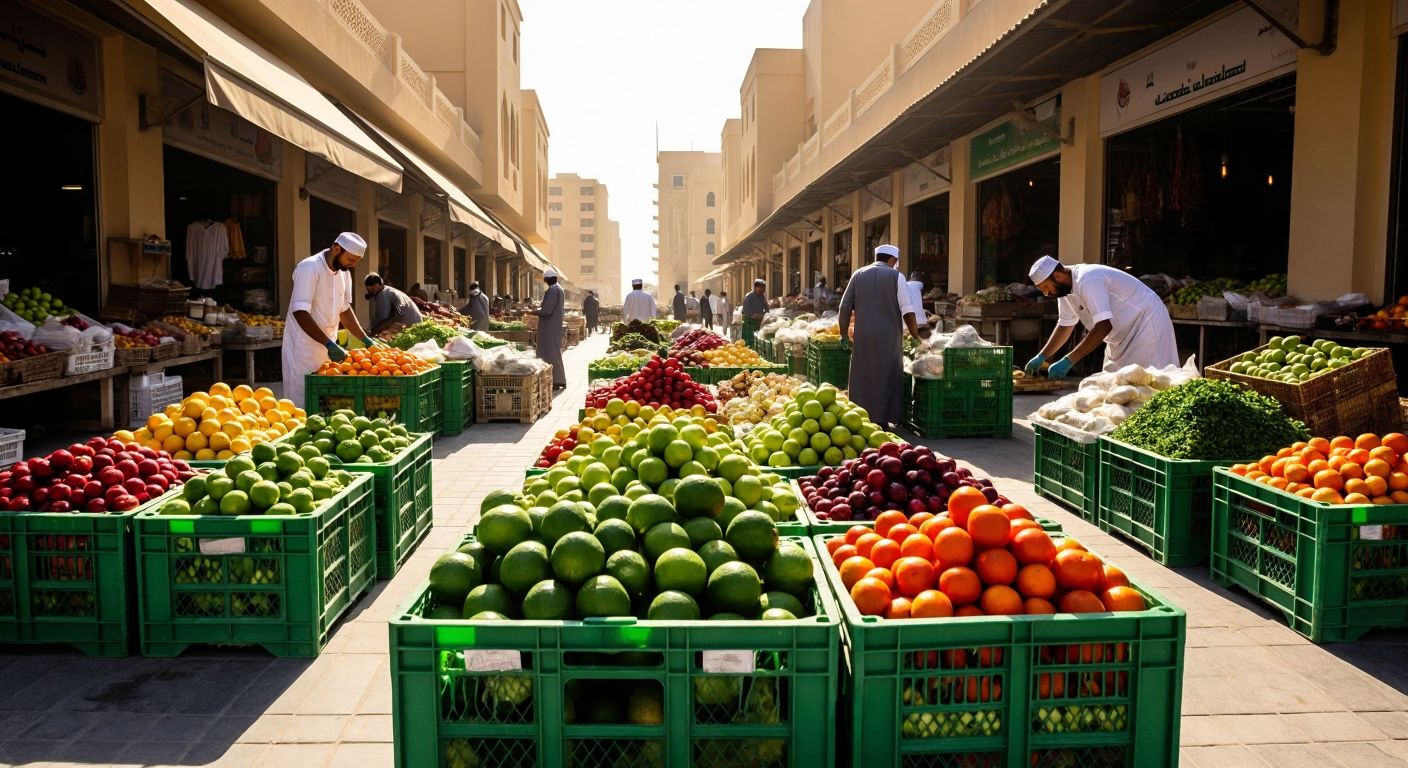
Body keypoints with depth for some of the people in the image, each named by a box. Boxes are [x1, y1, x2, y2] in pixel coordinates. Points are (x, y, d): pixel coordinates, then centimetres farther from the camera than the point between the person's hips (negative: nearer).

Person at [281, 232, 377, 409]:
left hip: (328, 348, 7)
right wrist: (329, 344, -30)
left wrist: (366, 339, 10)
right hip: (304, 350, -7)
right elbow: (300, 313, -24)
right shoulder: (310, 268, -16)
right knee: (303, 405, -5)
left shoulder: (344, 272, 8)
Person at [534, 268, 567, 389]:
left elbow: (547, 310, -22)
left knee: (551, 352, -4)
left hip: (550, 328, -10)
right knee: (555, 351, 14)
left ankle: (556, 381, -1)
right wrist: (540, 310, 16)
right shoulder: (559, 289, 12)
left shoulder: (552, 290, -17)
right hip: (556, 326, 10)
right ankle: (559, 380, 19)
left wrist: (536, 311, -6)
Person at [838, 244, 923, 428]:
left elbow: (845, 307, 6)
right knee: (885, 378, 6)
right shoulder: (896, 276, -2)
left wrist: (844, 334, 13)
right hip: (888, 338, -3)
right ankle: (881, 420, 7)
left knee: (862, 378, 10)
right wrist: (916, 336, 2)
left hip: (863, 338, 3)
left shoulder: (858, 275, 7)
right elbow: (907, 311, -7)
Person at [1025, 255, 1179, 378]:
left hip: (1146, 323, -10)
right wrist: (1041, 357, 6)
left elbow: (1104, 326, -36)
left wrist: (1068, 361, -37)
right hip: (1123, 335, 10)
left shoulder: (1087, 281, -30)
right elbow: (1065, 326, 13)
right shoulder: (1065, 289, 0)